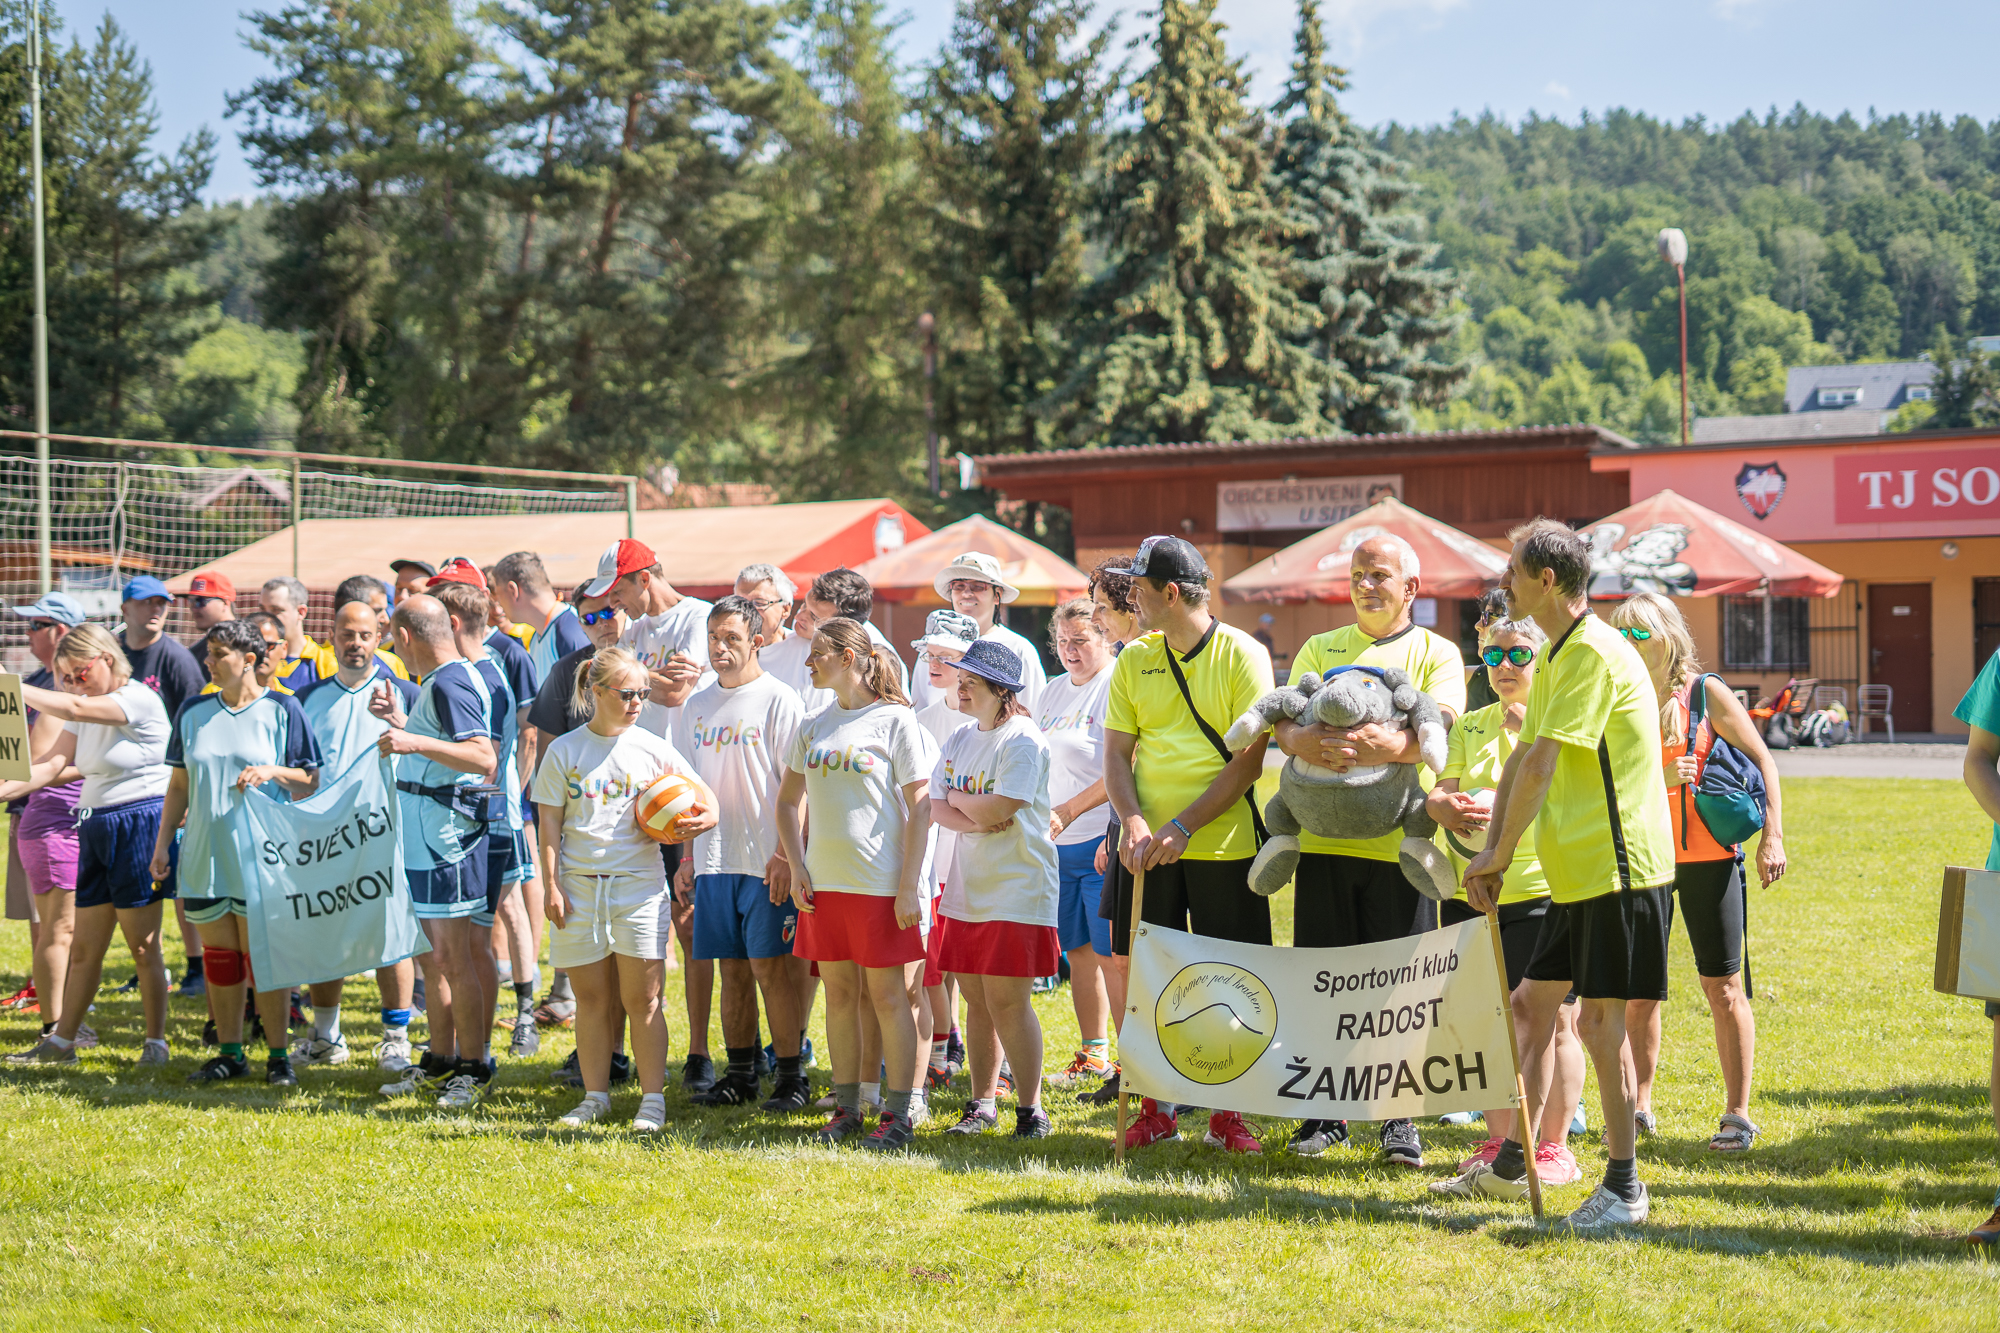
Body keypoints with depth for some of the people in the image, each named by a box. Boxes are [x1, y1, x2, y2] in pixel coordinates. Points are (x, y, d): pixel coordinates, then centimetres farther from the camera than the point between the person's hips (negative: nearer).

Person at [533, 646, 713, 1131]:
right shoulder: (565, 751, 4)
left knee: (642, 999, -2)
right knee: (591, 997, 7)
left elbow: (703, 799, 9)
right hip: (580, 885, 1)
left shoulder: (652, 748, 5)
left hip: (639, 883, -1)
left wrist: (700, 821, -14)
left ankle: (653, 1098, 5)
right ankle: (595, 1095, 17)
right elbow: (550, 824, 5)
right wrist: (552, 886, -2)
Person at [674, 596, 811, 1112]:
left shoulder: (779, 700, -4)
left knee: (771, 967, -5)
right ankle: (739, 1074, 15)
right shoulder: (698, 705, 14)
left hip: (766, 862, -5)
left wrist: (785, 854, -15)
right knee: (732, 970, 8)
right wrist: (687, 856, 14)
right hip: (713, 860, 6)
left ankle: (792, 1076, 2)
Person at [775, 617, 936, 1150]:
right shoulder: (814, 726, 10)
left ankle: (899, 1114, 3)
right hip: (824, 884, 6)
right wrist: (797, 866, 5)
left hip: (882, 882, -6)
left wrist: (909, 886, -13)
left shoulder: (896, 721, -6)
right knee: (839, 994, 10)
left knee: (887, 995, -2)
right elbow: (787, 801, 18)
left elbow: (919, 808, -8)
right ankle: (846, 1108, 18)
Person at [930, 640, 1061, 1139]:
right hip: (966, 887, 7)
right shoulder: (959, 739, 13)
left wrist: (956, 798, -2)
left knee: (1007, 1001, -8)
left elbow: (998, 808, -21)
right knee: (976, 1000, 10)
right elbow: (936, 808, 7)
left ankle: (1031, 1111, 0)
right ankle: (981, 1104, 20)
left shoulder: (1023, 741, -11)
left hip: (1016, 888, -7)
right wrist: (973, 819, -13)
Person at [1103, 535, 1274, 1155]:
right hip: (1148, 846, 3)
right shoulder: (1134, 659, 8)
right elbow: (1116, 753, 7)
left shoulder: (1243, 655, -5)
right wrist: (1132, 820, -12)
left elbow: (1249, 760, -10)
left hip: (1223, 847, -3)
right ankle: (1157, 1107, 15)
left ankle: (1227, 1113, 10)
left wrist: (1184, 826, -17)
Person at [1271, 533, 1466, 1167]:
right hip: (1323, 837, 3)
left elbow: (1443, 728, -11)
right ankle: (1327, 1110, 16)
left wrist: (1393, 745, -32)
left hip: (1400, 844, -3)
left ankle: (1400, 1118, 8)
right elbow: (1282, 723, 3)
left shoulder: (1437, 654, 6)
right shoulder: (1320, 649, 15)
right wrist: (1302, 740, -21)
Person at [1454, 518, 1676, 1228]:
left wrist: (1500, 854, -11)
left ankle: (1624, 1188, 1)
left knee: (1599, 1019, -7)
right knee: (1534, 1003, 13)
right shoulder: (1556, 657, 16)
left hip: (1620, 867, -10)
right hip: (1577, 872, 10)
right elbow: (1522, 759, 16)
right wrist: (1491, 854, 7)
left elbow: (1541, 766, -19)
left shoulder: (1593, 653, -17)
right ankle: (1511, 1164, 23)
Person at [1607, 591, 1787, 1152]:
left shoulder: (1705, 692, -3)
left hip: (1707, 857, -3)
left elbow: (1761, 759, 0)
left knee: (1723, 985, -1)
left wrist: (1772, 837, -8)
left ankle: (1738, 1114, 5)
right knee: (1637, 987, 7)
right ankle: (1639, 1107, 19)